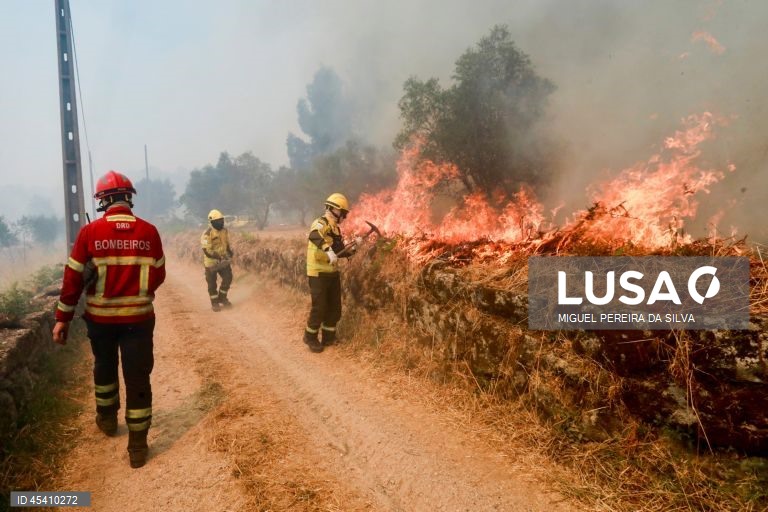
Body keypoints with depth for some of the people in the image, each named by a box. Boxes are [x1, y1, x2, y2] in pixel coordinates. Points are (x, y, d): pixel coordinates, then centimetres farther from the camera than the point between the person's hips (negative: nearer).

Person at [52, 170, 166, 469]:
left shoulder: (90, 232, -8)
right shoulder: (149, 232, -7)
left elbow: (73, 277, -6)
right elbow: (159, 276, 0)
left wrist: (63, 318, 2)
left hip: (100, 317, 1)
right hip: (138, 316, -1)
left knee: (105, 368, 26)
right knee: (138, 378, 5)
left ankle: (107, 419, 45)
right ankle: (138, 445, 9)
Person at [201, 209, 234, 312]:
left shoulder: (224, 231, 0)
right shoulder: (207, 234, -21)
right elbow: (206, 250, -24)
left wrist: (230, 251, -4)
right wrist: (219, 256, -31)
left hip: (223, 261, 5)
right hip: (211, 262, -5)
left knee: (228, 277, -3)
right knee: (212, 283, 5)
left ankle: (222, 297, 18)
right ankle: (215, 303, 21)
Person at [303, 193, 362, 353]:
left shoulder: (336, 229, 14)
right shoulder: (320, 223, -14)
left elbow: (342, 252, 18)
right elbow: (314, 236, -38)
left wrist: (354, 245, 1)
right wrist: (328, 251, -48)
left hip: (333, 273, 9)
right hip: (318, 274, -9)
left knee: (335, 308, 12)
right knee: (319, 308, -4)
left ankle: (329, 337, 25)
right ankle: (310, 337, 15)